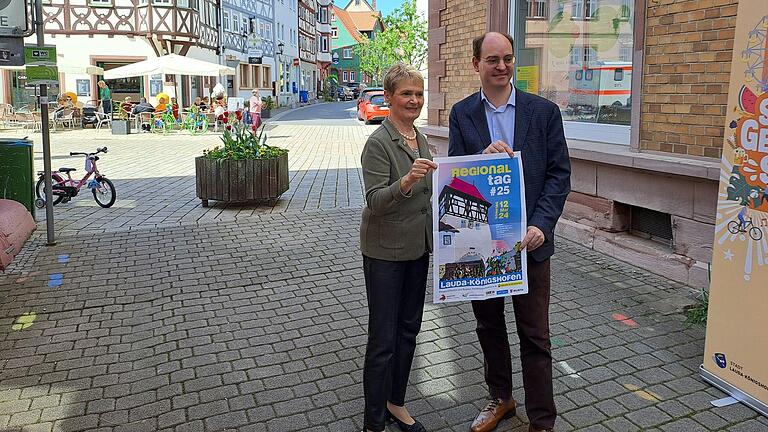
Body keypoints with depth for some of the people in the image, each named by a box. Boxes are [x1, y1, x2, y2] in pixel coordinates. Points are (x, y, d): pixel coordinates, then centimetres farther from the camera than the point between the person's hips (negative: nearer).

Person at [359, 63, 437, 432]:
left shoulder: (419, 137, 8)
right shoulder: (378, 142, -16)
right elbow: (375, 201, -22)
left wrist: (432, 239, 19)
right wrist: (406, 181, -38)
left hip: (418, 247, 8)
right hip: (385, 251, -8)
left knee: (408, 330, 16)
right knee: (383, 340, -1)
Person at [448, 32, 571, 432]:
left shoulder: (544, 111, -1)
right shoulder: (461, 114, 3)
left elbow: (559, 174, -3)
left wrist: (541, 226, -15)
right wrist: (482, 158, -21)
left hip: (528, 239, -2)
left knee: (534, 335, 6)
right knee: (489, 325, 18)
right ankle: (500, 398, 39)